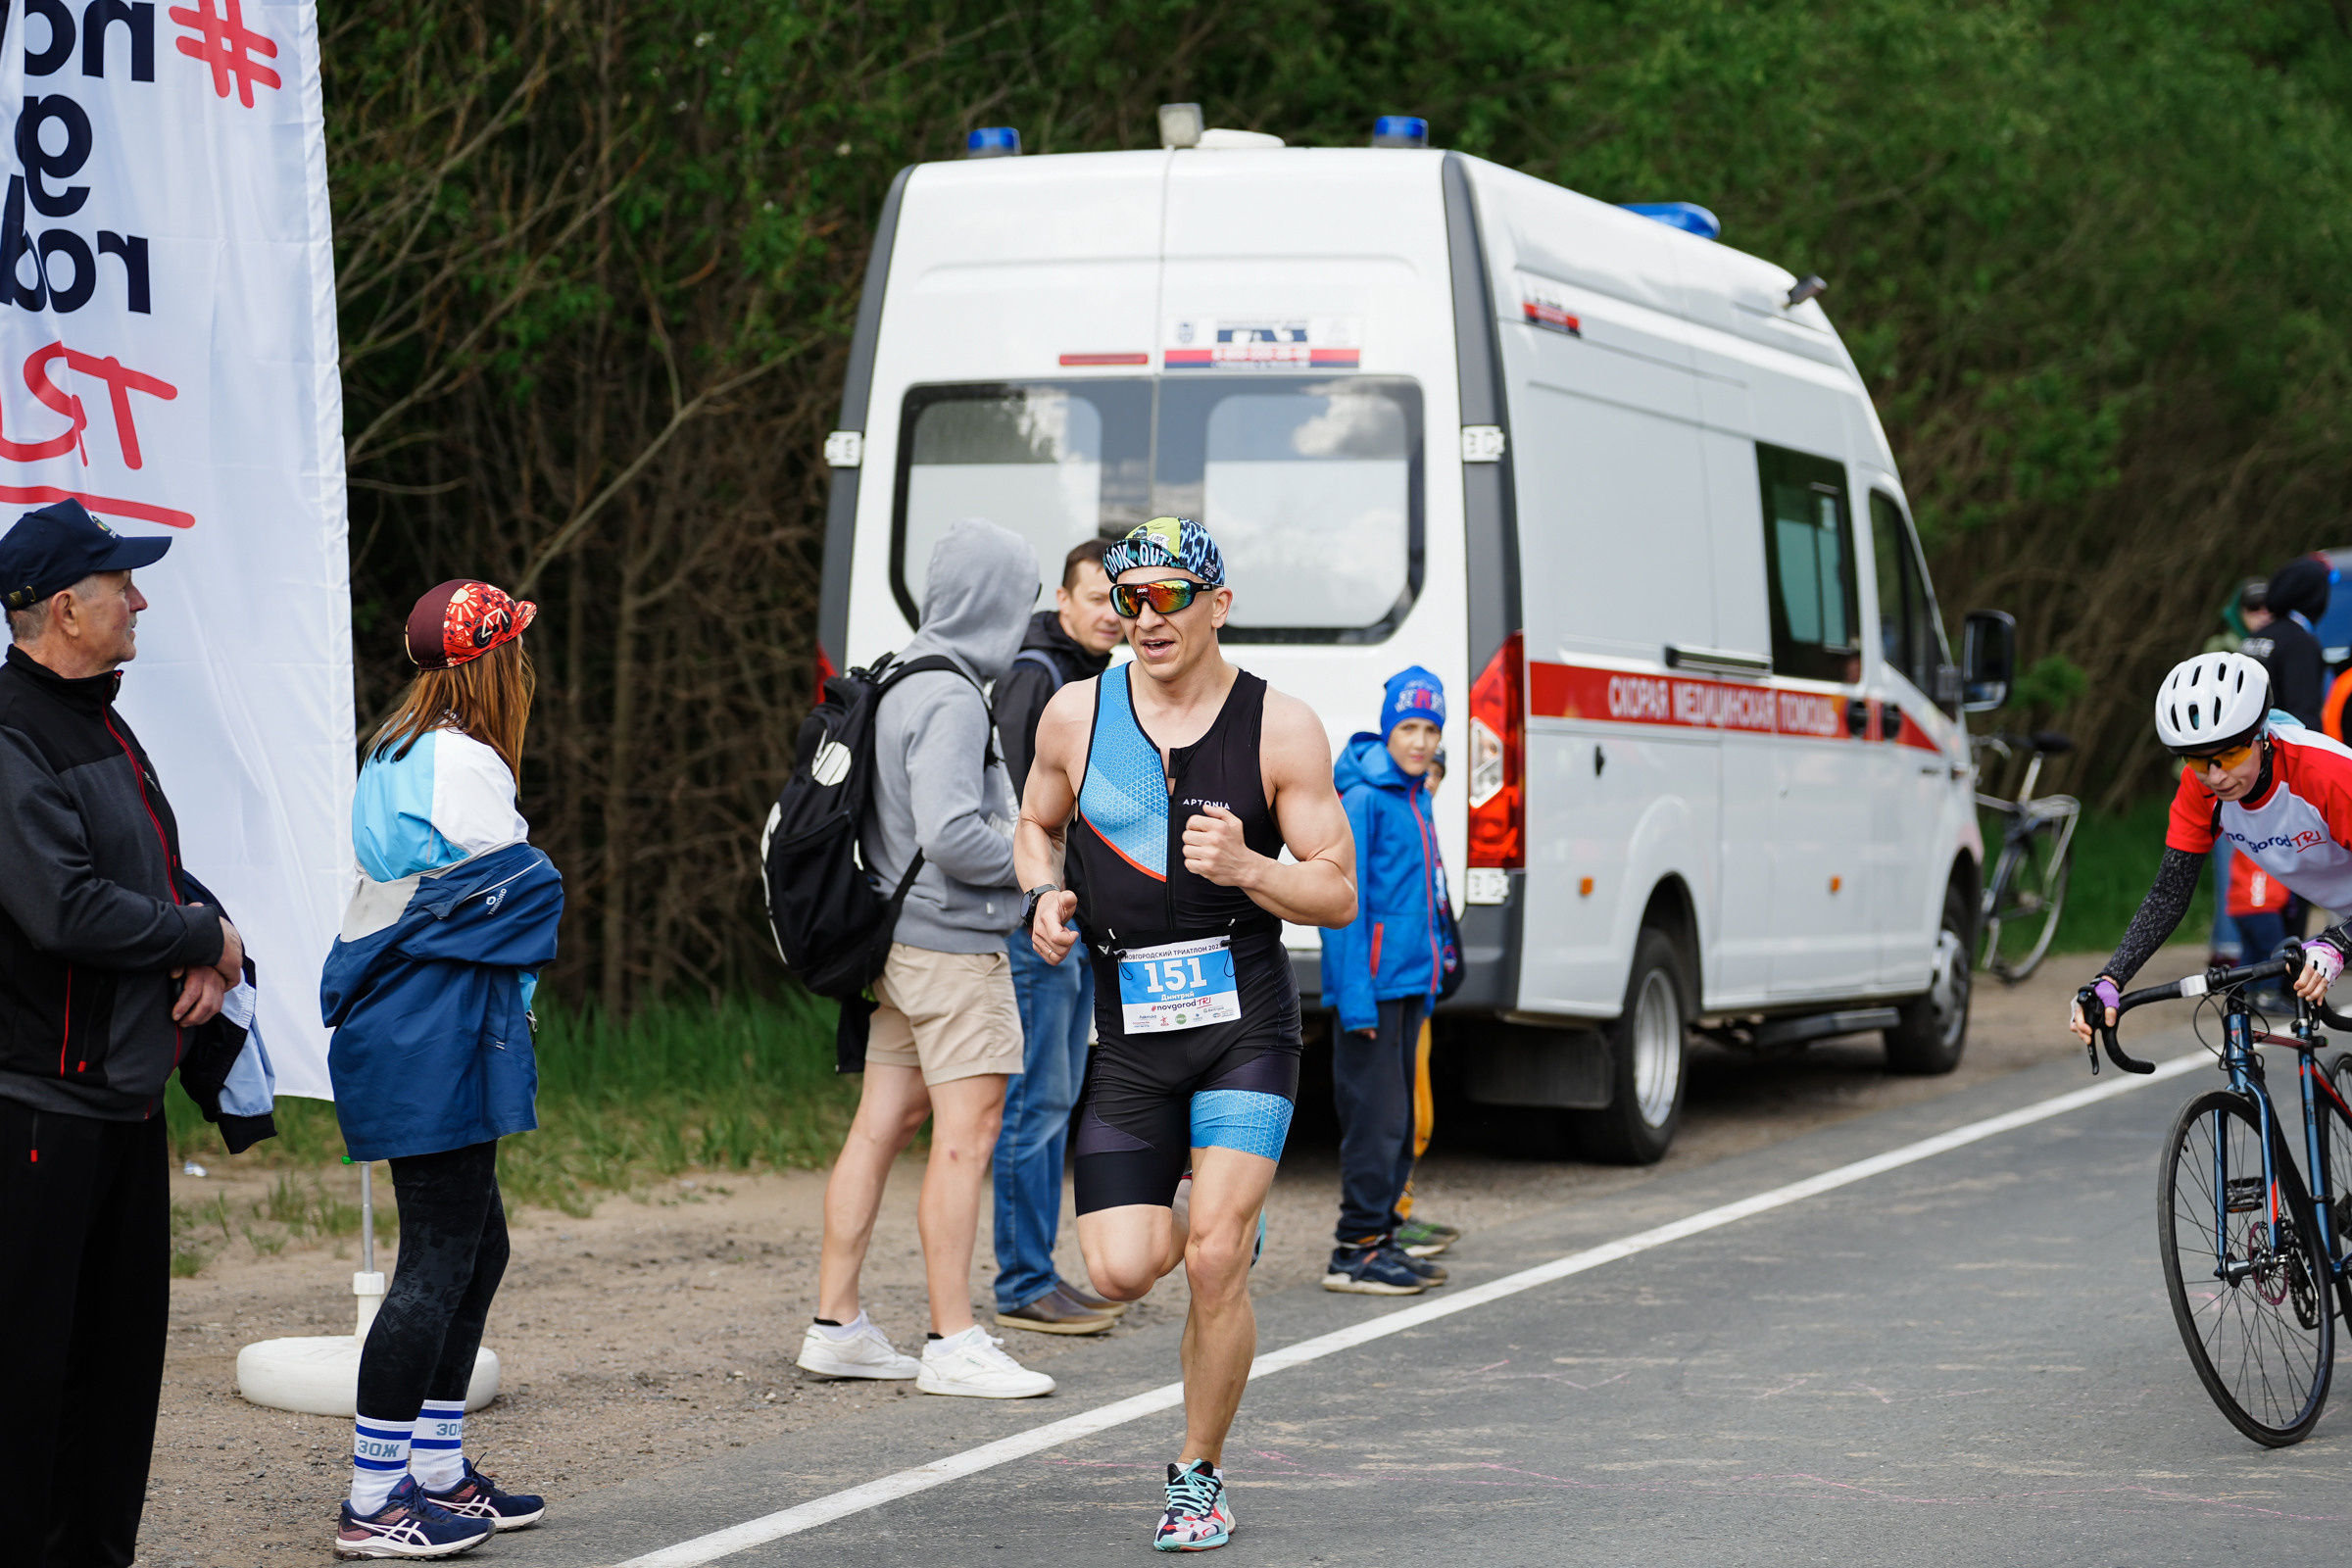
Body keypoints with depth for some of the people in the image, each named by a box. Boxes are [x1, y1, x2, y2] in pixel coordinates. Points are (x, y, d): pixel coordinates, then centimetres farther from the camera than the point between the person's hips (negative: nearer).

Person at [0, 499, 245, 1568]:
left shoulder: (101, 724, 17)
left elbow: (165, 878, 22)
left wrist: (212, 956, 0)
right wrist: (205, 937, -11)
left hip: (128, 1093, 10)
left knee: (121, 1348, 13)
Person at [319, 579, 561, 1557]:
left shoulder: (392, 754, 16)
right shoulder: (463, 763, -14)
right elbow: (523, 892, -15)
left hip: (393, 1030, 10)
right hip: (441, 1042, -10)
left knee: (478, 1247, 16)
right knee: (439, 1262, -7)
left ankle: (438, 1472, 22)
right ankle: (372, 1504, -5)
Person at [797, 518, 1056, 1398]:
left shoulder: (899, 687, 13)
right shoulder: (951, 701, -17)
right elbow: (949, 836, -24)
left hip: (903, 944, 10)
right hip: (953, 942, -10)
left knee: (881, 1128, 11)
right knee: (965, 1136, -8)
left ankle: (835, 1326, 14)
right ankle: (953, 1345, -8)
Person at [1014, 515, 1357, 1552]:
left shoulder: (1279, 728, -4)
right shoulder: (1077, 715, 2)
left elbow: (1338, 895, -2)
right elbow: (1038, 824, 21)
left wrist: (1244, 867, -21)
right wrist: (1044, 896, -2)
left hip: (1244, 1020, -3)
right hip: (1126, 1033, 3)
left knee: (1212, 1261, -14)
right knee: (1121, 1272, -6)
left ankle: (1198, 1479, 6)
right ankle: (1224, 1222, 31)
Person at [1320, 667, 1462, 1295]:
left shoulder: (1415, 799, 14)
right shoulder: (1364, 798, -12)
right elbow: (1343, 902, -16)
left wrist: (1432, 965, 16)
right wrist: (1355, 996, -21)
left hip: (1409, 983, 9)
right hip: (1372, 987, -9)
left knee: (1399, 1120, 13)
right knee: (1376, 1117, -8)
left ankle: (1381, 1239, 20)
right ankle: (1355, 1253, -5)